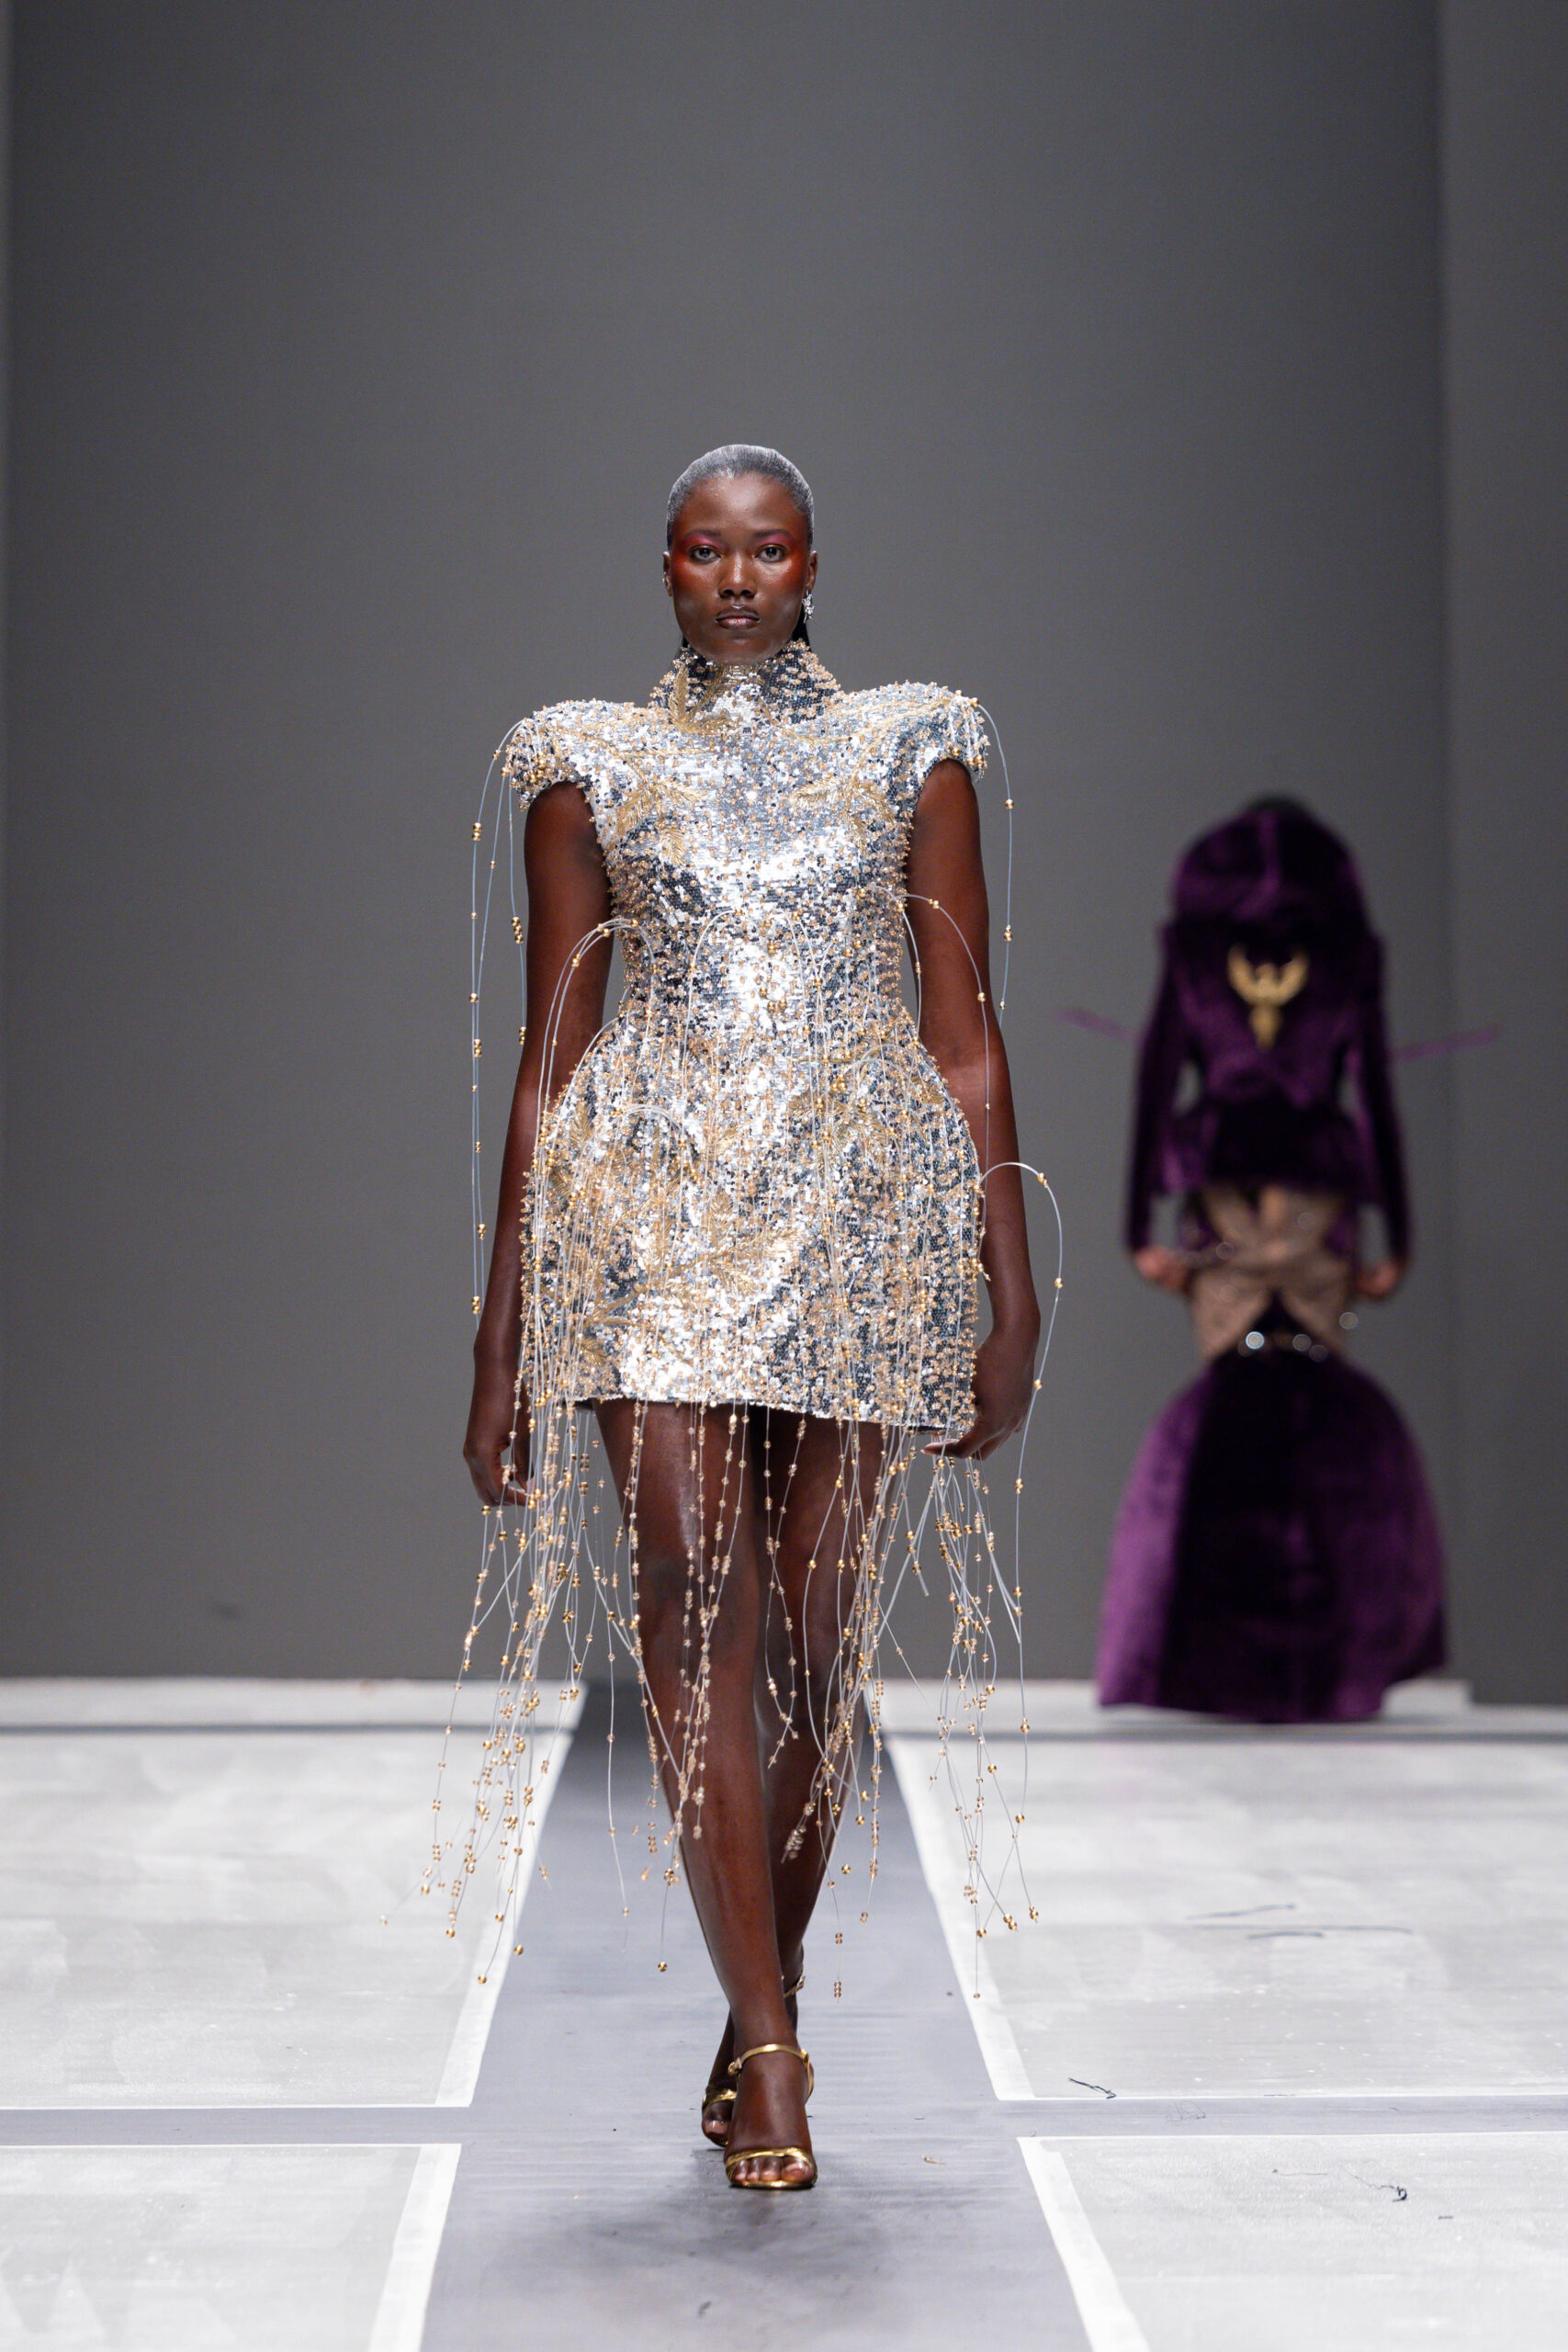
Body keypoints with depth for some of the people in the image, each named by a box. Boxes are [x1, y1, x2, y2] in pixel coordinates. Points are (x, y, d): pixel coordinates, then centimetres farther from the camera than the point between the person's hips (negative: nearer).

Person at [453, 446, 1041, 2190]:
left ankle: (758, 2013, 18)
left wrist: (1012, 1277, 2)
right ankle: (771, 2049, -15)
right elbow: (551, 1050, 9)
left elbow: (964, 1029, 9)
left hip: (868, 1201, 1)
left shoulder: (910, 749, 11)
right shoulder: (590, 763, 10)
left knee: (817, 1626, 2)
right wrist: (502, 1333, 4)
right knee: (691, 1597, -16)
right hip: (650, 1200, -1)